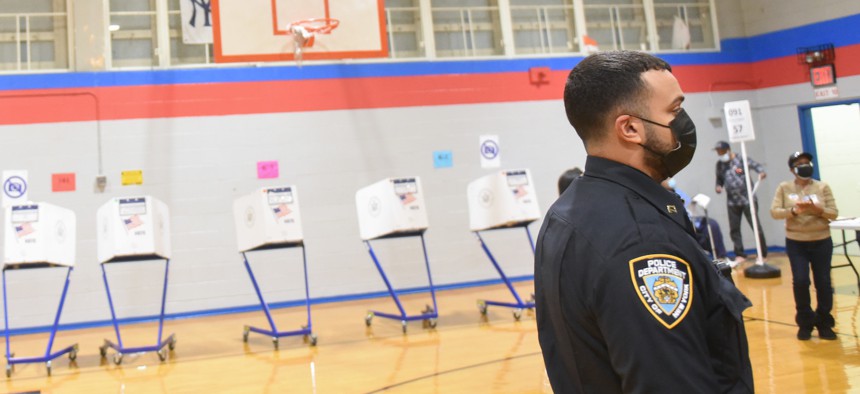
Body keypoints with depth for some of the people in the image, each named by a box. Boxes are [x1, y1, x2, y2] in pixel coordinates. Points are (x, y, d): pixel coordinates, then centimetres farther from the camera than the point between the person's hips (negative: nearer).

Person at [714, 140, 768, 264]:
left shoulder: (741, 160, -6)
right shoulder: (719, 164, 9)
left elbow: (756, 165, -12)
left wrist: (762, 172, -33)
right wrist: (719, 186, -3)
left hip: (748, 199, -5)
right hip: (732, 202, 5)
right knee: (734, 229, 5)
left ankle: (763, 254, 7)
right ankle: (740, 255, 17)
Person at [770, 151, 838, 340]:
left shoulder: (823, 187, 1)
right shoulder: (784, 188, 1)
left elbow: (834, 213, -1)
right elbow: (774, 211, -7)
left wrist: (818, 209, -20)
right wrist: (793, 211, -24)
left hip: (821, 241, 1)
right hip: (796, 243, -1)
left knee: (823, 283, 3)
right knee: (800, 281, -9)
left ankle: (824, 324, 22)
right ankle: (805, 323, 12)